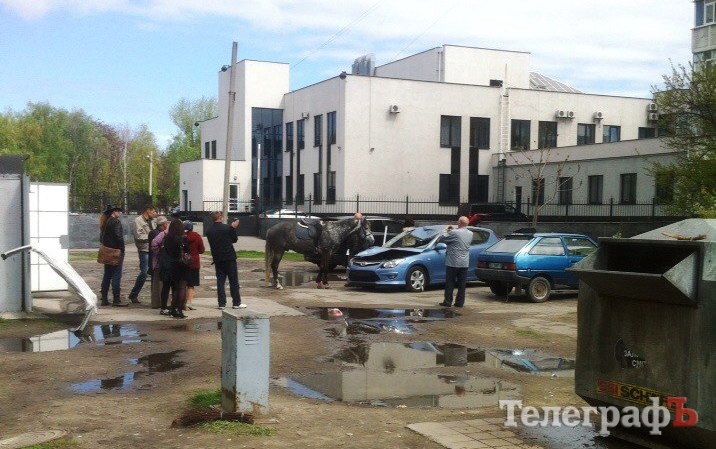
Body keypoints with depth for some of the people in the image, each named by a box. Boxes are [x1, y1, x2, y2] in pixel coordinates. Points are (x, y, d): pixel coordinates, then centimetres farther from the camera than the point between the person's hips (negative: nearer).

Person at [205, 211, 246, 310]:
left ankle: (221, 303, 7)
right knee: (233, 281, 5)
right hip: (229, 257, -3)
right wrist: (233, 228, 10)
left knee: (220, 281, 8)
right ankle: (236, 303, 8)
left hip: (217, 259, 4)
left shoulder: (208, 231, -1)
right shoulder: (227, 227, -13)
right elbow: (234, 239, -2)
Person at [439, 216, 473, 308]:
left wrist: (446, 231, 9)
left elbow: (442, 239, -10)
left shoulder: (454, 233, -17)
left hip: (453, 263, -5)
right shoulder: (470, 234, 4)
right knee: (462, 284, 8)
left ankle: (447, 302, 4)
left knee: (450, 283, 2)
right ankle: (460, 302, 10)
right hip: (464, 263, 5)